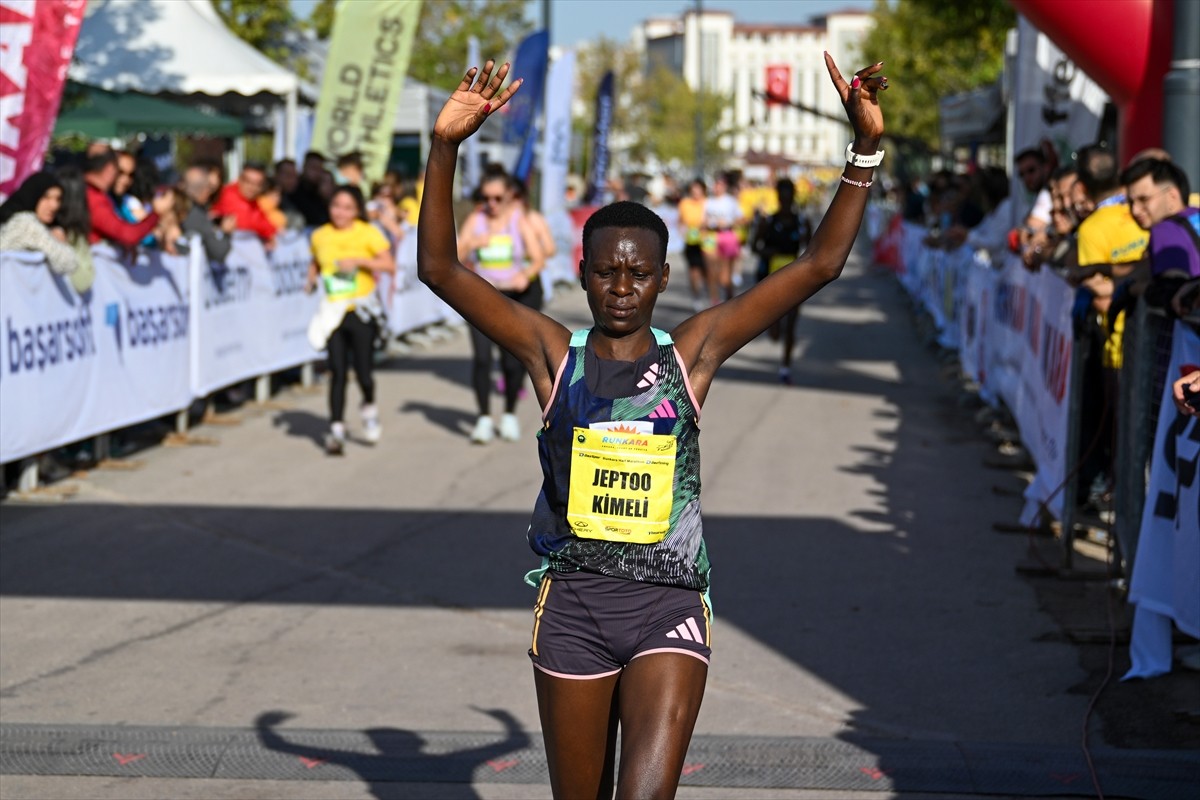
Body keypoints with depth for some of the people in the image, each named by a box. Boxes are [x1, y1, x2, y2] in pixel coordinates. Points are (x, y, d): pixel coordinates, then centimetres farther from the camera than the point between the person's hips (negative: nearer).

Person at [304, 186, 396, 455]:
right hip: (333, 312, 2)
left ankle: (369, 407, 28)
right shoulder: (320, 236, 7)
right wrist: (312, 280, 2)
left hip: (361, 309, -2)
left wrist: (358, 261, -19)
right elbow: (315, 263, 22)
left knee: (362, 370, -3)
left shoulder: (368, 233, -3)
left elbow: (390, 264, -9)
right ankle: (336, 428, 1)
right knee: (337, 371, -4)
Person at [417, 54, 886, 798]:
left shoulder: (693, 351, 2)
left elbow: (818, 265, 0)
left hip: (669, 605, -1)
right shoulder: (555, 354, 2)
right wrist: (446, 148, -17)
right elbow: (441, 269, -6)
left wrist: (866, 149, -8)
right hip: (573, 602, 1)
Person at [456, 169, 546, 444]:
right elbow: (456, 257, -5)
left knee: (514, 359, 2)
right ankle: (484, 418, -5)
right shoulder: (476, 220, -2)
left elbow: (539, 258, -13)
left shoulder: (520, 221, -6)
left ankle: (510, 415, 23)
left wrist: (526, 275, -34)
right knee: (481, 356, -12)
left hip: (519, 295, -1)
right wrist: (470, 243, -26)